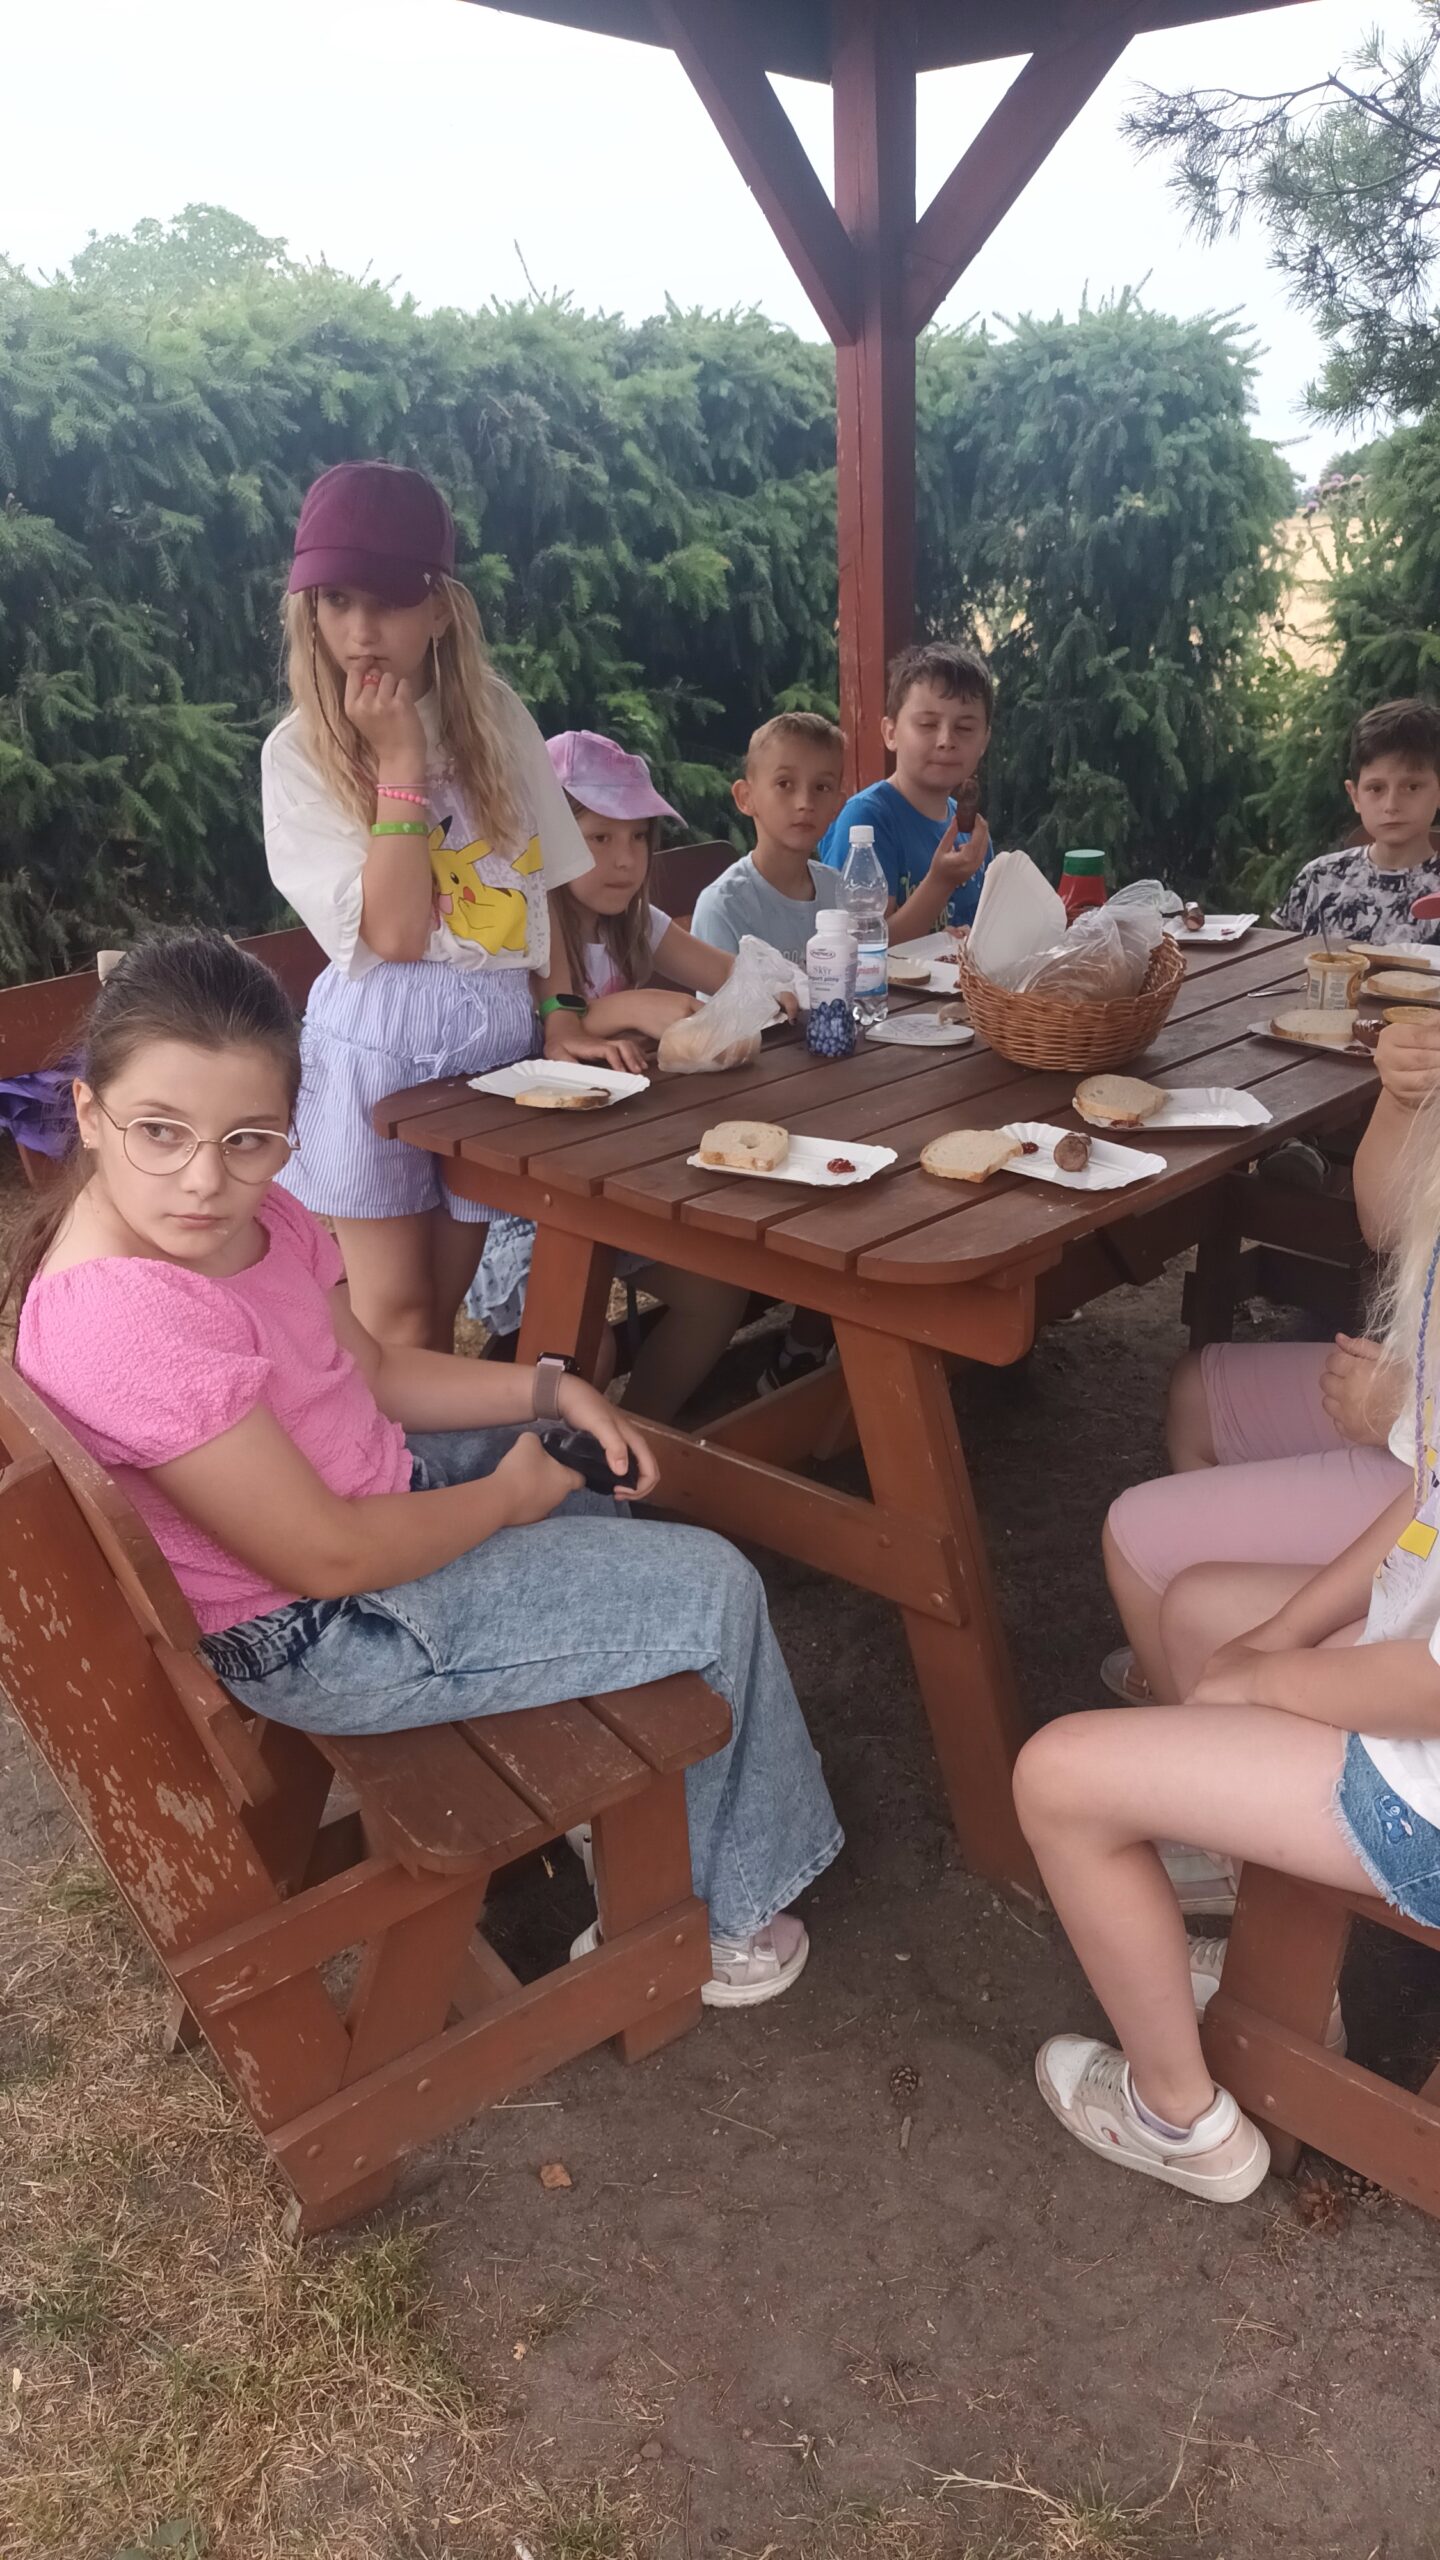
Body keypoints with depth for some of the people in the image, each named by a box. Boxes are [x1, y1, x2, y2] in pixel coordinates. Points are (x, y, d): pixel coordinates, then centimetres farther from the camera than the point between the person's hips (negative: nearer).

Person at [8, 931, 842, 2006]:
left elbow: (371, 1369, 8)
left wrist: (548, 1389, -4)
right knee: (714, 1594, -2)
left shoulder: (255, 1213, -7)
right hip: (322, 1637, -9)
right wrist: (507, 1496, -14)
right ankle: (704, 1911, 22)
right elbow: (328, 1558, -29)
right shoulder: (124, 1320, -34)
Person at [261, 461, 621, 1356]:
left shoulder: (498, 719, 3)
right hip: (376, 1038, -3)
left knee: (447, 1307, 13)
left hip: (498, 1030, 3)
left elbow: (539, 881, 10)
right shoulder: (300, 752, -7)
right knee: (396, 1317, 0)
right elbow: (394, 931, -18)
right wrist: (400, 759, -17)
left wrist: (559, 1013, 2)